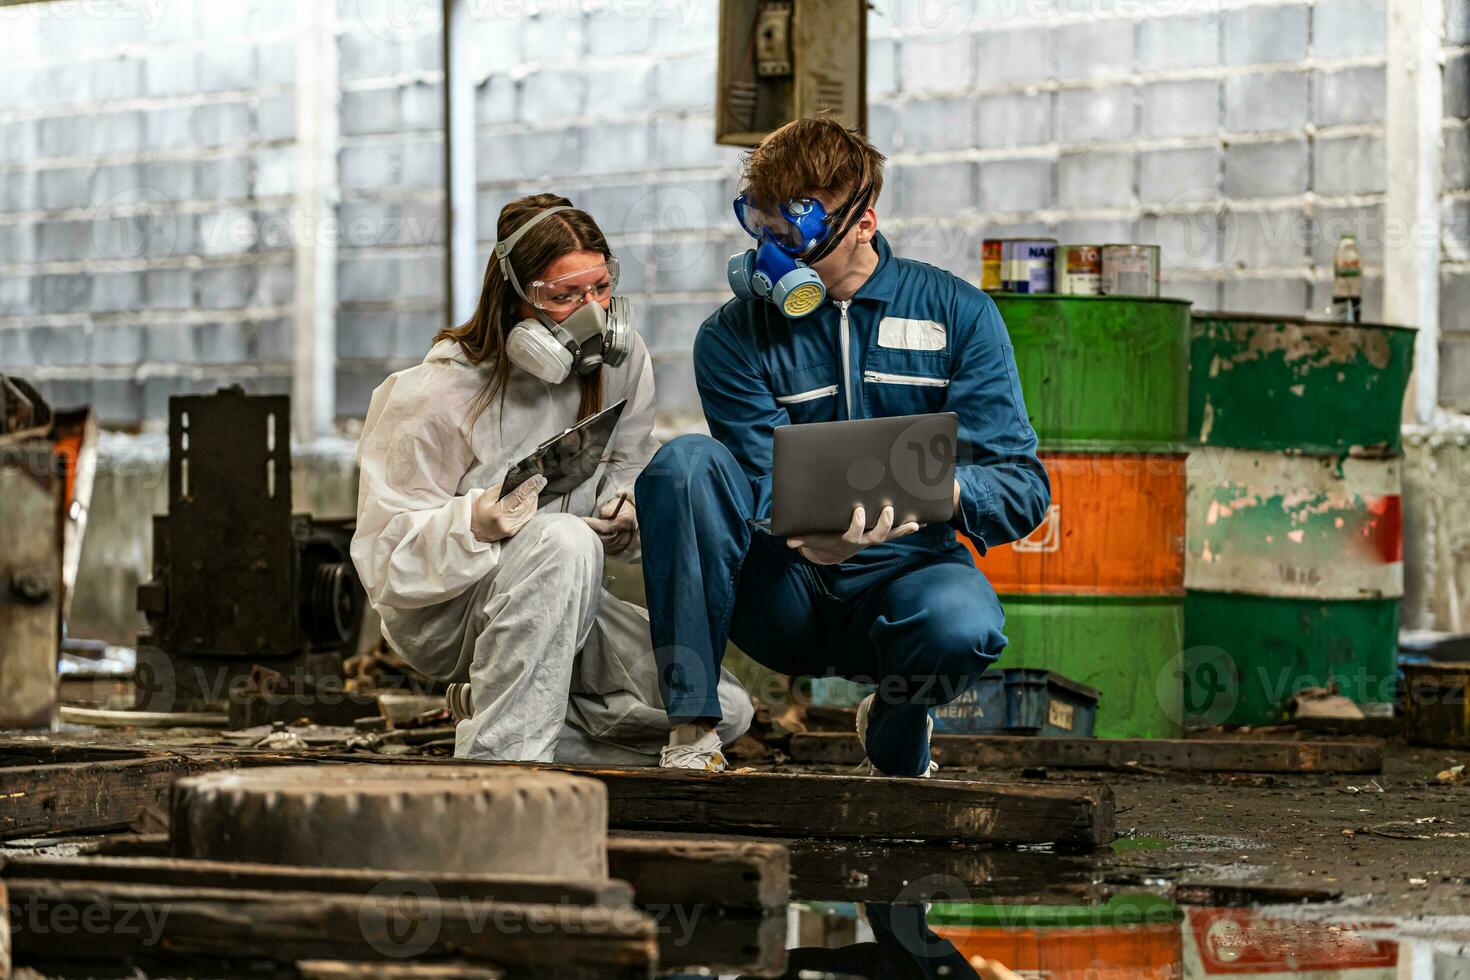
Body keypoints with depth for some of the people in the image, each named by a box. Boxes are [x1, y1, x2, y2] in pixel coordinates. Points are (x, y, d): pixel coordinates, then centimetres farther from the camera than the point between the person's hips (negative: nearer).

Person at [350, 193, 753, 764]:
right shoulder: (438, 397, -19)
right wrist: (475, 524, -37)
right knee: (562, 540, -39)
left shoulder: (622, 360, -3)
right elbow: (384, 555, -18)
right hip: (440, 613, -6)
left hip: (559, 602, 6)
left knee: (722, 713, -11)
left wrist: (628, 510, -10)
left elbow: (629, 469, 15)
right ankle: (498, 756, -35)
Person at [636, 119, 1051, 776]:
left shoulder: (956, 313, 0)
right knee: (686, 461, -27)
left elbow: (1023, 485, -5)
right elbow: (766, 491, -11)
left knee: (961, 623, -37)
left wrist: (946, 493, -28)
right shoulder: (733, 337, 0)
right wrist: (807, 539, -35)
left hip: (904, 571, 0)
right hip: (784, 597, 0)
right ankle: (691, 731, -26)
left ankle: (894, 735, 2)